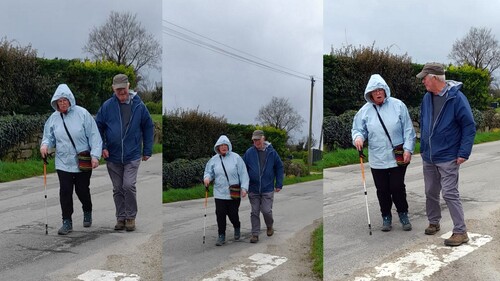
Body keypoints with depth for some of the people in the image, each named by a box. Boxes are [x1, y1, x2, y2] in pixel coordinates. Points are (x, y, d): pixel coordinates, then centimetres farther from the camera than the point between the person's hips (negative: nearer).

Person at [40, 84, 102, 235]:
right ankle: (67, 222, 8)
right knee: (65, 192, -3)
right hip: (63, 163, 2)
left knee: (82, 190, 8)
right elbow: (49, 137, 13)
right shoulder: (53, 118, 3)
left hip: (83, 163, -2)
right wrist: (45, 145, -10)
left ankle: (87, 212, 37)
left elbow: (94, 136, -9)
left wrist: (95, 155, -15)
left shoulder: (82, 114, -8)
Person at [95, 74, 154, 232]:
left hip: (132, 155, -2)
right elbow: (98, 127, 6)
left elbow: (148, 127, 5)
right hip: (112, 156, 2)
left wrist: (147, 151, 4)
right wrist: (102, 147, -5)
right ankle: (121, 217, 22)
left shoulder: (138, 106, -3)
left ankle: (131, 217, 6)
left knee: (129, 186, -12)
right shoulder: (107, 106, -2)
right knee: (117, 189, 10)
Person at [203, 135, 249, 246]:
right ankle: (221, 236, 11)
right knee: (220, 215, -2)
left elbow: (243, 174, -3)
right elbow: (209, 172, 14)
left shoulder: (236, 158, -3)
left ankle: (237, 228, 36)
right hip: (219, 194, 2)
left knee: (233, 214, 4)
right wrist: (207, 178, -10)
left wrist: (244, 188, -11)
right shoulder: (214, 160, 6)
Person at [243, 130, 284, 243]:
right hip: (253, 189, 1)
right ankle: (255, 234, 16)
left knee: (266, 211, -4)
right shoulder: (249, 152, -2)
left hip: (268, 189, -1)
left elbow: (279, 168, 5)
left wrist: (279, 184, 3)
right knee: (254, 212, 6)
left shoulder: (271, 152, -2)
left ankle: (270, 226, 26)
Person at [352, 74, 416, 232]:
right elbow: (358, 129, 6)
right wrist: (358, 137, -17)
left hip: (398, 157, -2)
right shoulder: (365, 111, 0)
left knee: (398, 188, 1)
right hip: (377, 159, 2)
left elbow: (408, 130, -1)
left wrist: (408, 149, -6)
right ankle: (386, 217, 26)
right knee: (382, 190, 9)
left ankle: (403, 214, 23)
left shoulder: (398, 106, -4)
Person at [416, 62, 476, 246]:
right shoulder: (427, 98, 4)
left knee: (450, 193, -8)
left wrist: (464, 153, -16)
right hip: (428, 156, 6)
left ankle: (460, 232, 0)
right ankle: (433, 223, 32)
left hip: (448, 157, -6)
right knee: (431, 192, 15)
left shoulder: (456, 98, -15)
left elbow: (469, 126, -13)